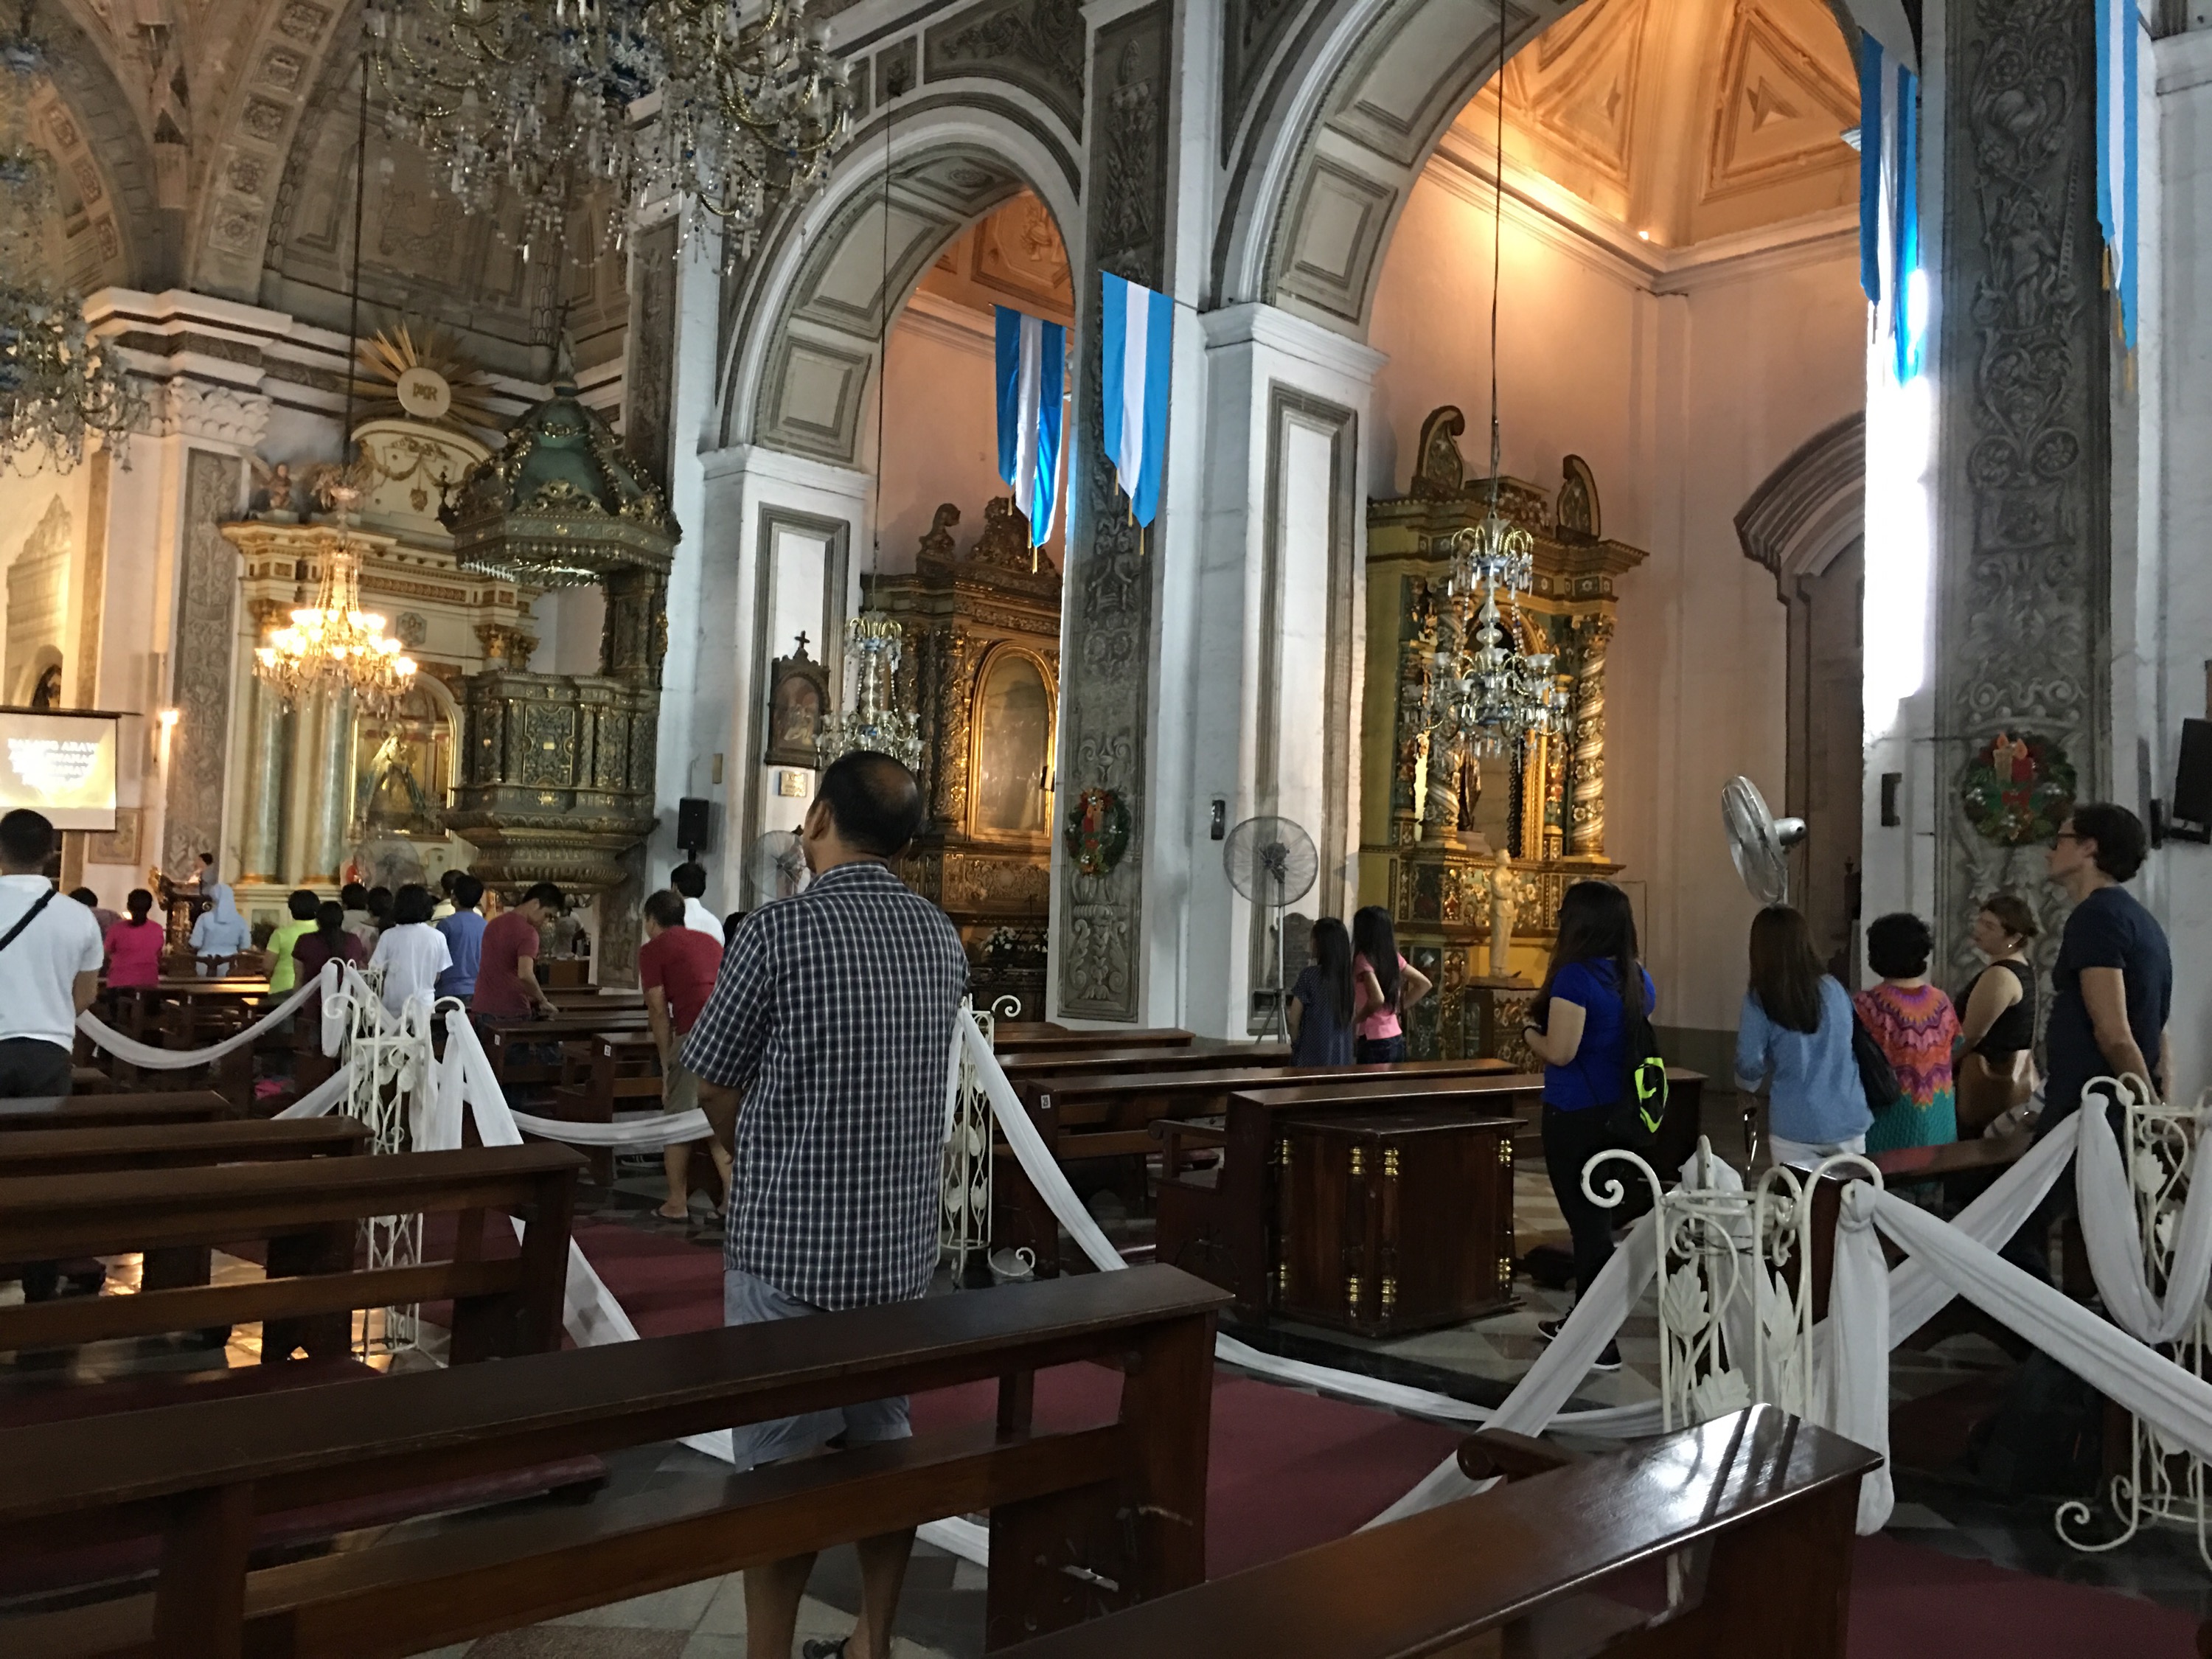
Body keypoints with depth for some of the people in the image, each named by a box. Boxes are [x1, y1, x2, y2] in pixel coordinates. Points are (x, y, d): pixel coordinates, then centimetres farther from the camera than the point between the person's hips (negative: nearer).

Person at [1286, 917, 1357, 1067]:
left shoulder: (1310, 974, -12)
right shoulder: (1350, 975, 0)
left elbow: (1294, 1020, -6)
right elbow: (1351, 1019, 8)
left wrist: (1295, 1045, 9)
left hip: (1312, 1058, -4)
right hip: (1342, 1059, 5)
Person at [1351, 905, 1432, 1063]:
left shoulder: (1364, 959, -14)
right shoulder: (1393, 957, 8)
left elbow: (1377, 998, -27)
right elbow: (1424, 984, 16)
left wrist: (1357, 1019, -10)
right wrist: (1399, 1009, 13)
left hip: (1374, 1042, -7)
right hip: (1396, 1040, 7)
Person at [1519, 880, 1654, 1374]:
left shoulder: (1575, 977, -18)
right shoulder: (1638, 979, 6)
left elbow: (1558, 1052, -22)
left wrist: (1530, 1032, -2)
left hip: (1576, 1117, -8)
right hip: (1621, 1113, 8)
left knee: (1588, 1222, -1)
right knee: (1598, 1216, 19)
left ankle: (1601, 1345, 4)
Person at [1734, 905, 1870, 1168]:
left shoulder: (1759, 1000, -9)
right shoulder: (1835, 989, 3)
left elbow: (1749, 1065, -8)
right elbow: (1856, 1047, 15)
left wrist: (1749, 1085, 14)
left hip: (1795, 1127, -3)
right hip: (1848, 1122, 3)